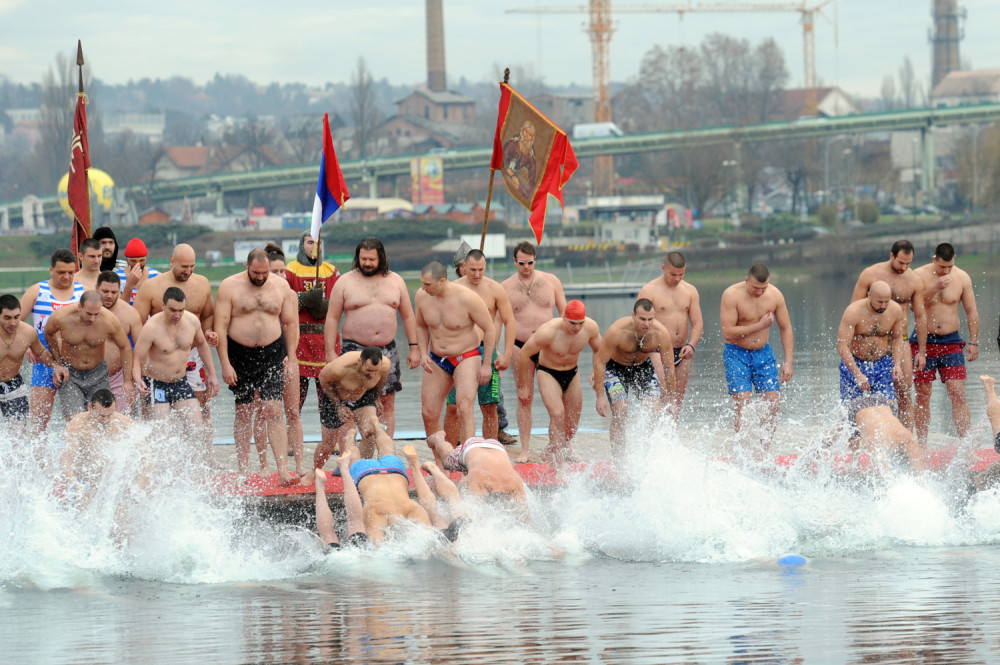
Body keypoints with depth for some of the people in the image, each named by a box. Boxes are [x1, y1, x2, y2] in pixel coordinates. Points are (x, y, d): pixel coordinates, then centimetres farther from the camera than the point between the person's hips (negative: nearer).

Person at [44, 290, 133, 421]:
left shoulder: (109, 321, -21)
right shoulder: (61, 317, -22)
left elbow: (125, 347, -4)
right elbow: (48, 334, 2)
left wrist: (128, 380, -2)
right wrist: (58, 363, -1)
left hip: (97, 372, 1)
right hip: (69, 373, -1)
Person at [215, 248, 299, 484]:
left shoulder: (280, 287, 4)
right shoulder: (230, 286, -4)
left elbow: (290, 323, 10)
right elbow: (220, 326, -7)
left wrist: (291, 356, 4)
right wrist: (225, 363, -12)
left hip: (272, 354, 1)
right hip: (240, 356, -1)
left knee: (274, 411, -6)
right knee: (243, 411, 4)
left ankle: (283, 470, -11)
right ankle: (243, 471, 11)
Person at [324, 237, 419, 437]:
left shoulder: (395, 281, 10)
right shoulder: (345, 282, 2)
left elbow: (408, 316, 14)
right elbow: (332, 318, 2)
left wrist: (413, 347, 8)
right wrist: (330, 351, -5)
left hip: (387, 350, 3)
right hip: (355, 349, -3)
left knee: (387, 404, 2)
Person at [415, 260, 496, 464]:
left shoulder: (467, 298, -20)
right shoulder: (422, 297, -6)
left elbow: (489, 329, -10)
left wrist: (486, 364, -10)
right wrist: (423, 353, -1)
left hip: (467, 357, -5)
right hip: (437, 361, 5)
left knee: (464, 408, -23)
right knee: (429, 413, 1)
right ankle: (440, 463, 15)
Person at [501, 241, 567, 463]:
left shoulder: (550, 281, 5)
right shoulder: (506, 287, 4)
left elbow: (564, 312, 9)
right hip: (521, 346, 0)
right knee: (524, 398, 0)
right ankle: (525, 449, 5)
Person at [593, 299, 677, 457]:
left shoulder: (661, 334, -25)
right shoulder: (617, 331, -33)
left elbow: (669, 369, -13)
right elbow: (600, 362, -23)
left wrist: (670, 401, -8)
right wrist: (600, 397, -24)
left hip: (643, 367, 3)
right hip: (615, 368, -3)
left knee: (654, 409, -12)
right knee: (620, 412, -17)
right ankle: (618, 459, -12)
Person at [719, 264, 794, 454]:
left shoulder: (775, 295, -6)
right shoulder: (731, 295, -18)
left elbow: (786, 329, 4)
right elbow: (728, 332, -22)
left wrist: (788, 362, -1)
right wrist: (759, 326, -21)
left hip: (763, 353, 4)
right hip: (736, 354, -4)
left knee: (774, 404, -4)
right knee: (743, 406, -13)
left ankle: (762, 451, 5)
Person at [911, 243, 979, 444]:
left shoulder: (962, 278, -1)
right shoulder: (919, 275, -6)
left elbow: (971, 311, 5)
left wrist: (973, 342, 1)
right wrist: (935, 288, -29)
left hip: (951, 342, 1)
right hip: (923, 342, -1)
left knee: (958, 394, -10)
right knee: (923, 396, 3)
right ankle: (921, 444, 12)